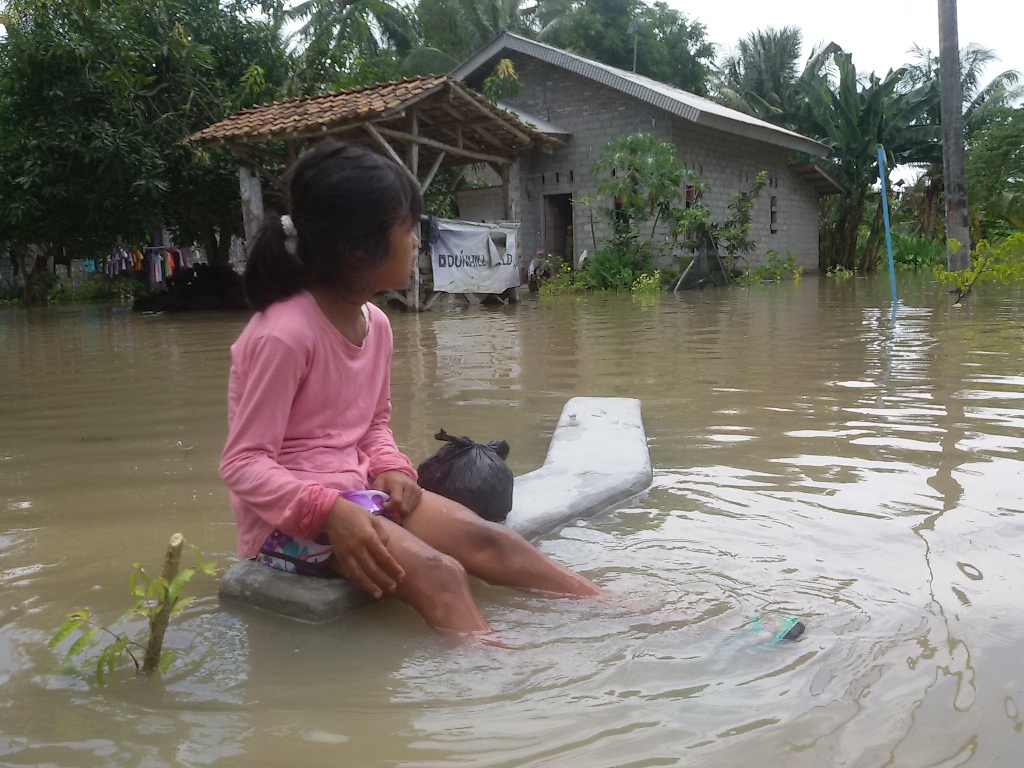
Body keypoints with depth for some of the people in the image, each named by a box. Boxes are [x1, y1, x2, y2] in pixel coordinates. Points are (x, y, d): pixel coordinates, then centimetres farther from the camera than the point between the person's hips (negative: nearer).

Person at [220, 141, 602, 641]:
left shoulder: (375, 323, 4)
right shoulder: (282, 335, -21)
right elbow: (243, 463, -19)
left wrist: (389, 468, -4)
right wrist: (331, 512, -32)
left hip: (354, 492, 7)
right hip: (286, 512, -7)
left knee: (485, 539, -10)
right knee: (437, 574, -26)